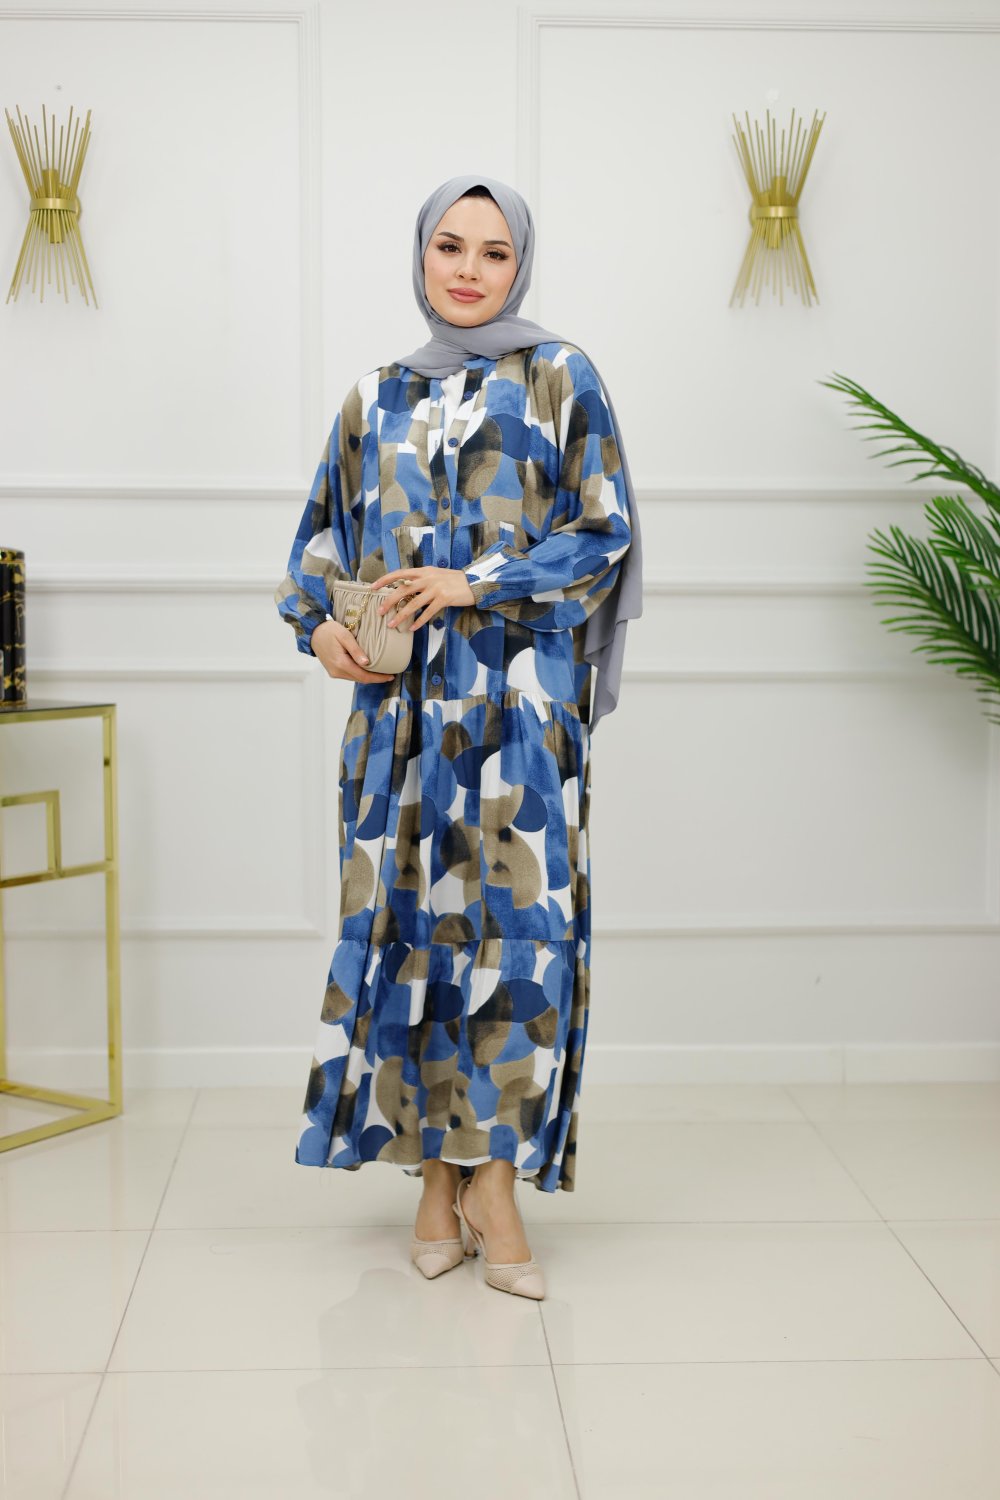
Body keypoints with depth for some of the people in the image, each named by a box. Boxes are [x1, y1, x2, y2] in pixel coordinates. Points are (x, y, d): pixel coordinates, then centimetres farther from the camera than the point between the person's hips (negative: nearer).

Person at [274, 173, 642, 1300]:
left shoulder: (559, 379, 5)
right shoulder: (376, 398, 15)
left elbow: (604, 530, -1)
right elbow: (324, 533, 18)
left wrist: (476, 582, -12)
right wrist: (320, 624, -2)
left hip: (519, 694, -3)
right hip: (400, 695, 3)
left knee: (516, 918, -8)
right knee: (408, 920, 2)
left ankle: (494, 1178, 3)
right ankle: (438, 1175, 13)